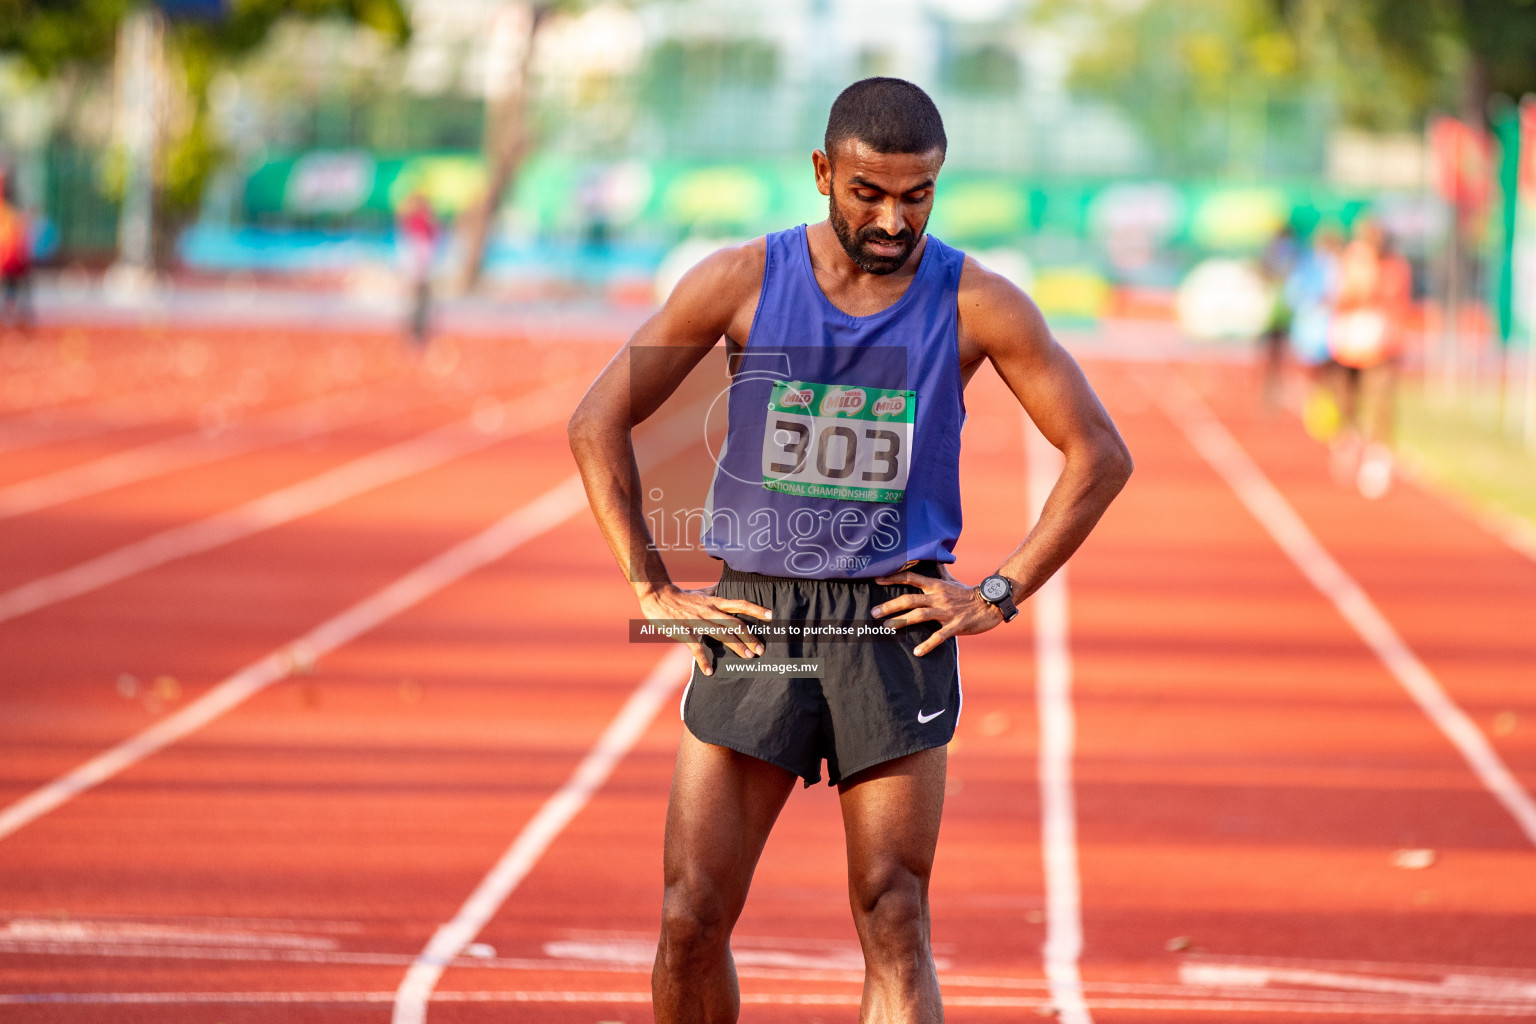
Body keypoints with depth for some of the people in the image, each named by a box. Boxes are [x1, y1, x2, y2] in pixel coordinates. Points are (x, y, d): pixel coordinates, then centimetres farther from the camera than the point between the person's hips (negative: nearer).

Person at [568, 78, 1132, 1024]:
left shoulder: (974, 303, -2)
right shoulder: (741, 283, -2)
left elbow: (1100, 455, 3)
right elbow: (599, 424, 4)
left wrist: (1000, 595, -3)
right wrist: (653, 589, -1)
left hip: (898, 623, -1)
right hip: (752, 617, 1)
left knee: (894, 926, -5)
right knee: (693, 918, -2)